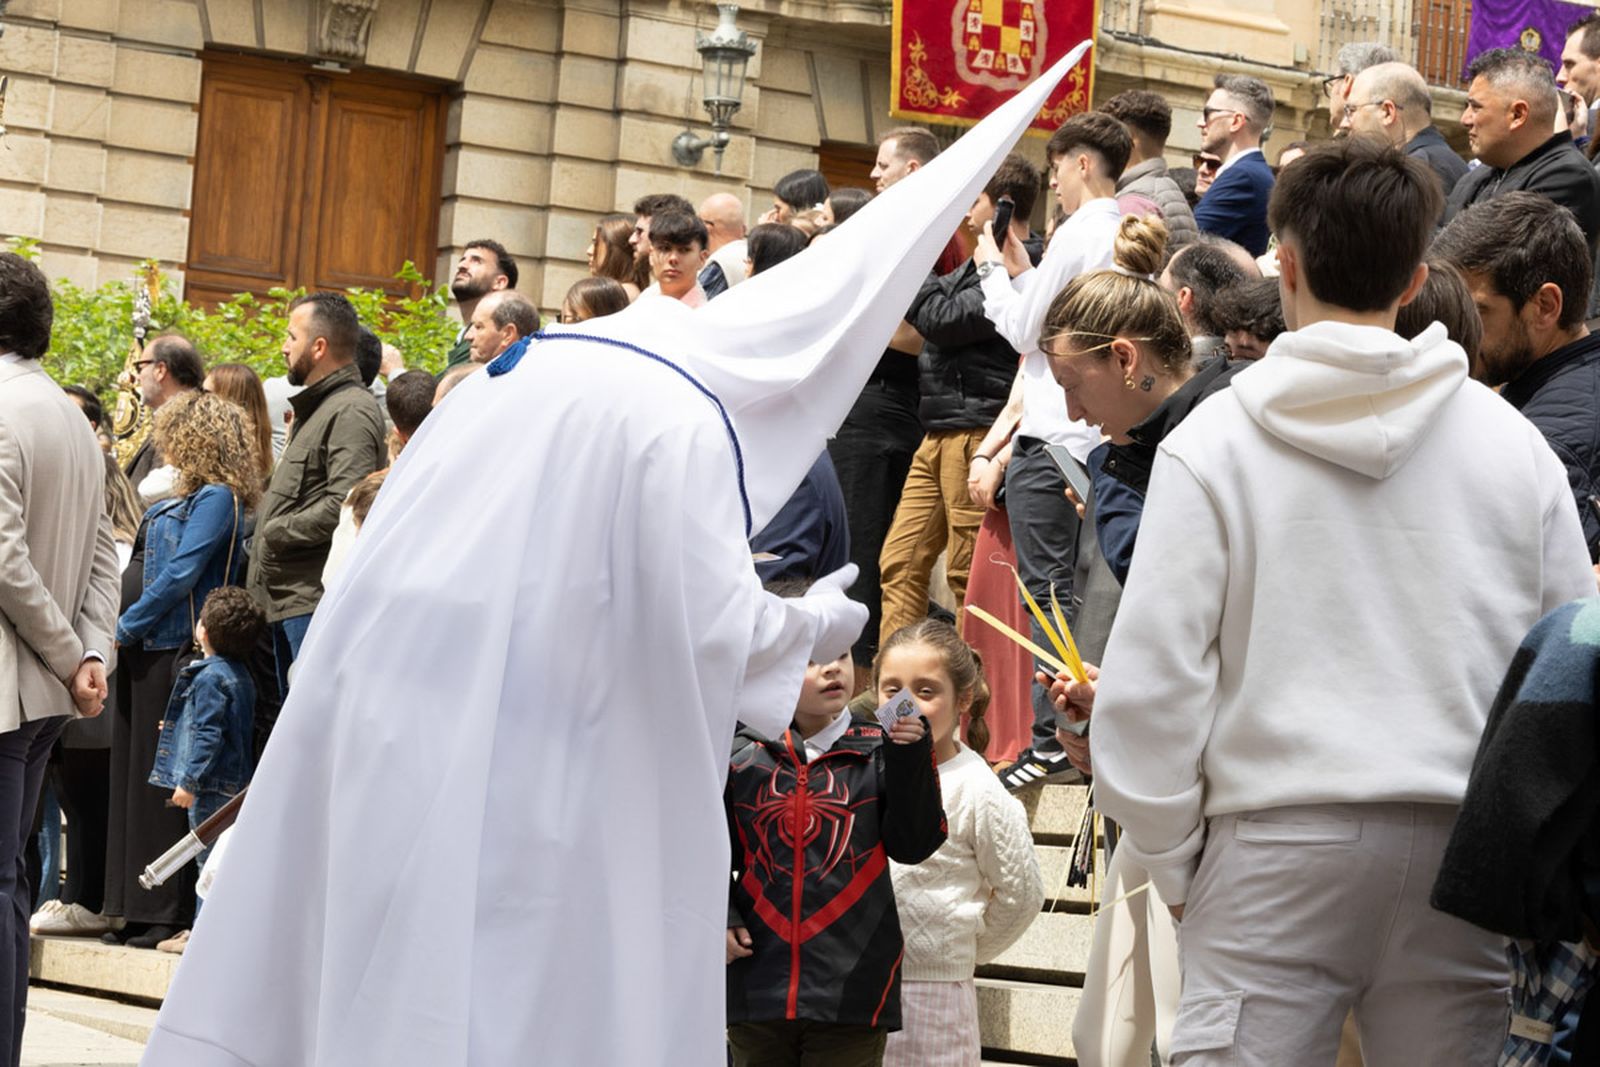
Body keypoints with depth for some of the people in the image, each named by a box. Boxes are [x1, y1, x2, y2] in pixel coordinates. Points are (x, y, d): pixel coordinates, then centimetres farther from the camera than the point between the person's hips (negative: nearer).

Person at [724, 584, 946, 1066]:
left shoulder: (877, 753, -1)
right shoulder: (741, 759, 2)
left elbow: (913, 845, -6)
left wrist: (911, 757, -14)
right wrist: (718, 915, -5)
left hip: (851, 989, -1)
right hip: (758, 987, 2)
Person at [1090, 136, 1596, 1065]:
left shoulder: (1213, 440, -1)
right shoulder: (1513, 441, 7)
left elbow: (1150, 677, -3)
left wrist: (1172, 864, 8)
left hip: (1279, 844, -2)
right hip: (1466, 849, 2)